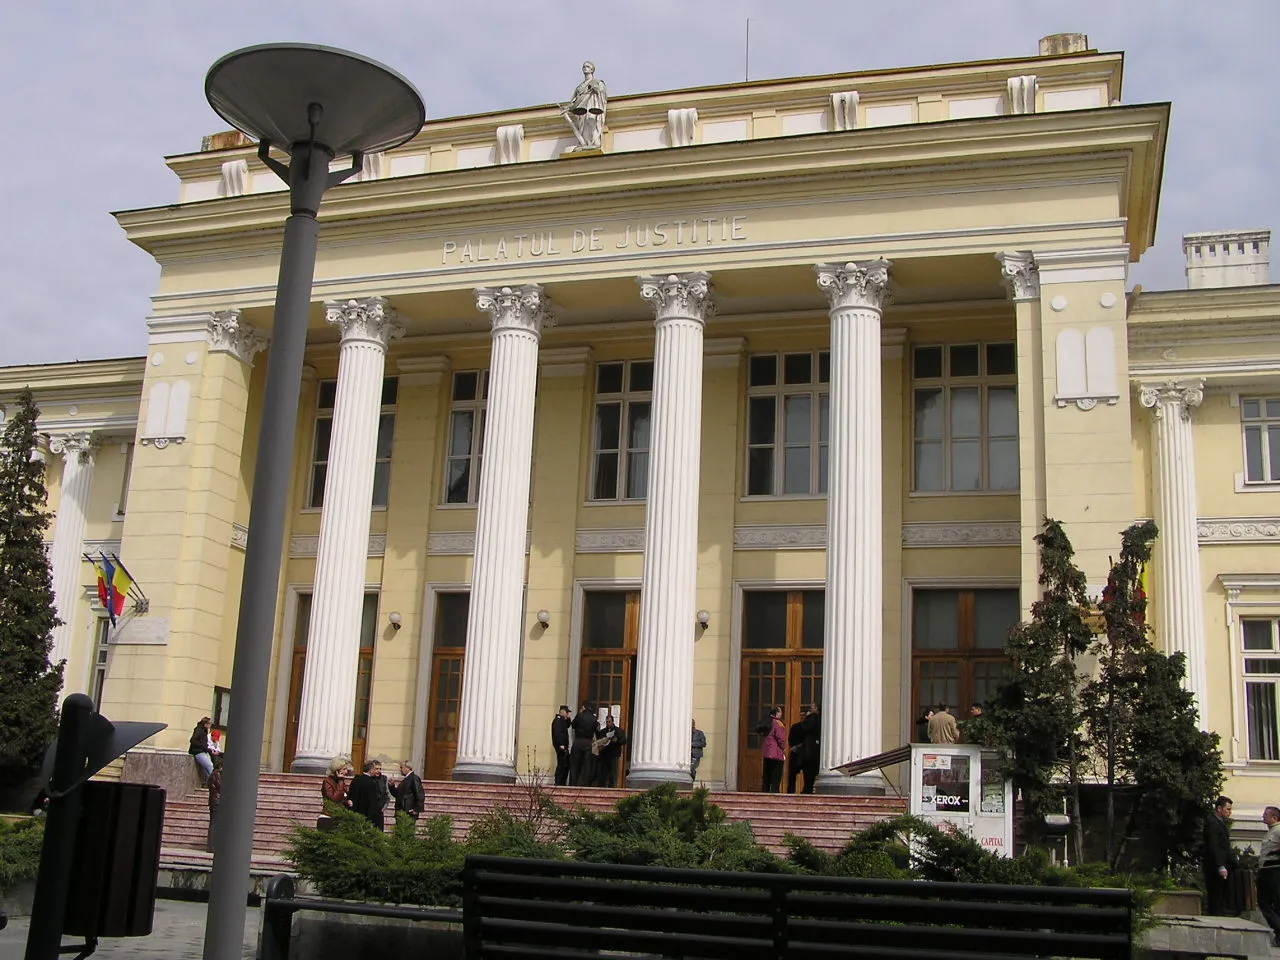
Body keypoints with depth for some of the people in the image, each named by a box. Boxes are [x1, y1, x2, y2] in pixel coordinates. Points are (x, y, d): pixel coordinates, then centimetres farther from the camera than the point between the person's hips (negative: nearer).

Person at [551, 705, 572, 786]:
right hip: (561, 746, -11)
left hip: (564, 746, 11)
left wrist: (568, 719, 9)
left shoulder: (562, 720, 19)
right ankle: (558, 783, -9)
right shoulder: (558, 720, -13)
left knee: (566, 765, 14)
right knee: (561, 765, -10)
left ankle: (562, 782, 20)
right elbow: (557, 733, -22)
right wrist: (561, 745, -26)